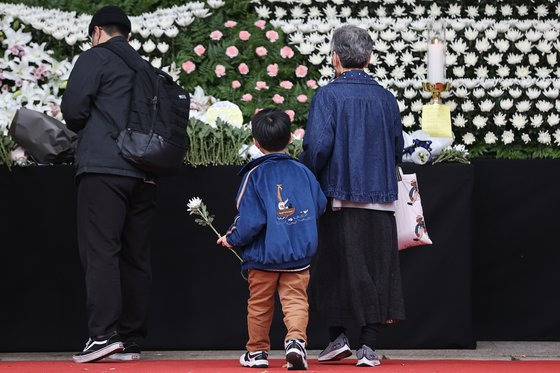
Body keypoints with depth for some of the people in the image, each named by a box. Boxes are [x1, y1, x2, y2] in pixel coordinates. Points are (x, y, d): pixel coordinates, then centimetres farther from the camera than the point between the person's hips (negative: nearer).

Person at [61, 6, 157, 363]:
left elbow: (73, 109, -6)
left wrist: (86, 130, 14)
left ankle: (104, 334, -20)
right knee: (136, 256, 6)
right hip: (144, 173, 6)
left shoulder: (96, 58, 2)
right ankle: (132, 340, 5)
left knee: (100, 250, -10)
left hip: (103, 166, -6)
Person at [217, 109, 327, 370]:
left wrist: (232, 239, 1)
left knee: (259, 304, 12)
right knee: (295, 299, 2)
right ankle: (296, 339, -21)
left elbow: (250, 220, -14)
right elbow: (319, 206, 13)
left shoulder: (254, 175, -9)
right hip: (299, 254, 2)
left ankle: (257, 351, 22)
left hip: (263, 254, -2)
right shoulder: (303, 171, 3)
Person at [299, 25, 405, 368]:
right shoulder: (386, 98, 4)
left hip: (340, 195, -3)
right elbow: (398, 149, 9)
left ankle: (338, 336, 11)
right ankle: (368, 346, 3)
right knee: (377, 271, 5)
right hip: (380, 197, 3)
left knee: (338, 269, 10)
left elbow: (318, 145, -16)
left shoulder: (328, 95, -7)